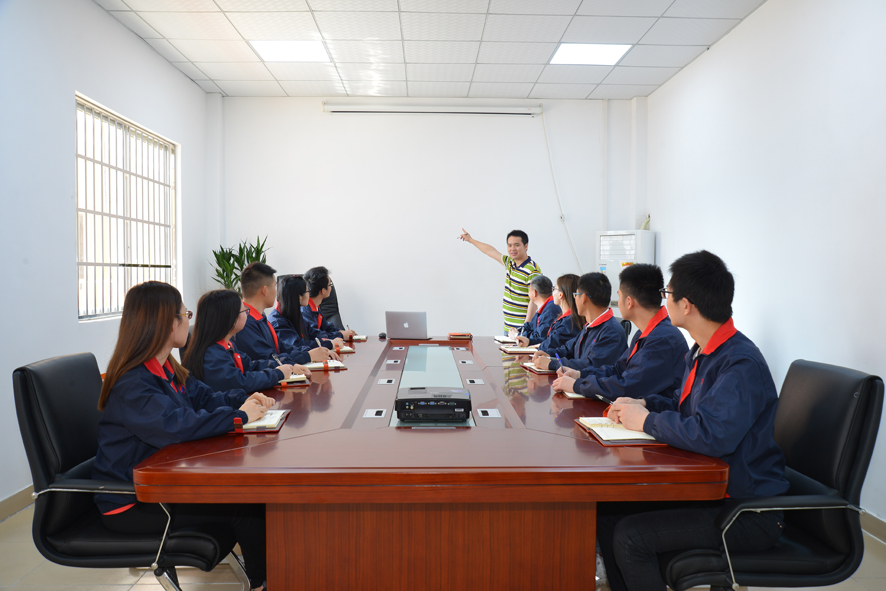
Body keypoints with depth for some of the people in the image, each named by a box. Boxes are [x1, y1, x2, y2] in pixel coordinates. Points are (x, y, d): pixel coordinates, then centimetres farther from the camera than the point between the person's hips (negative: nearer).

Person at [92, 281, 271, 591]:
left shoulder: (167, 370, 7)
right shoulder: (131, 385, -23)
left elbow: (204, 396, 15)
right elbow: (175, 425, -37)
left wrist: (245, 399, -5)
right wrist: (239, 416, -28)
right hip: (130, 504, -9)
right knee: (244, 506, -17)